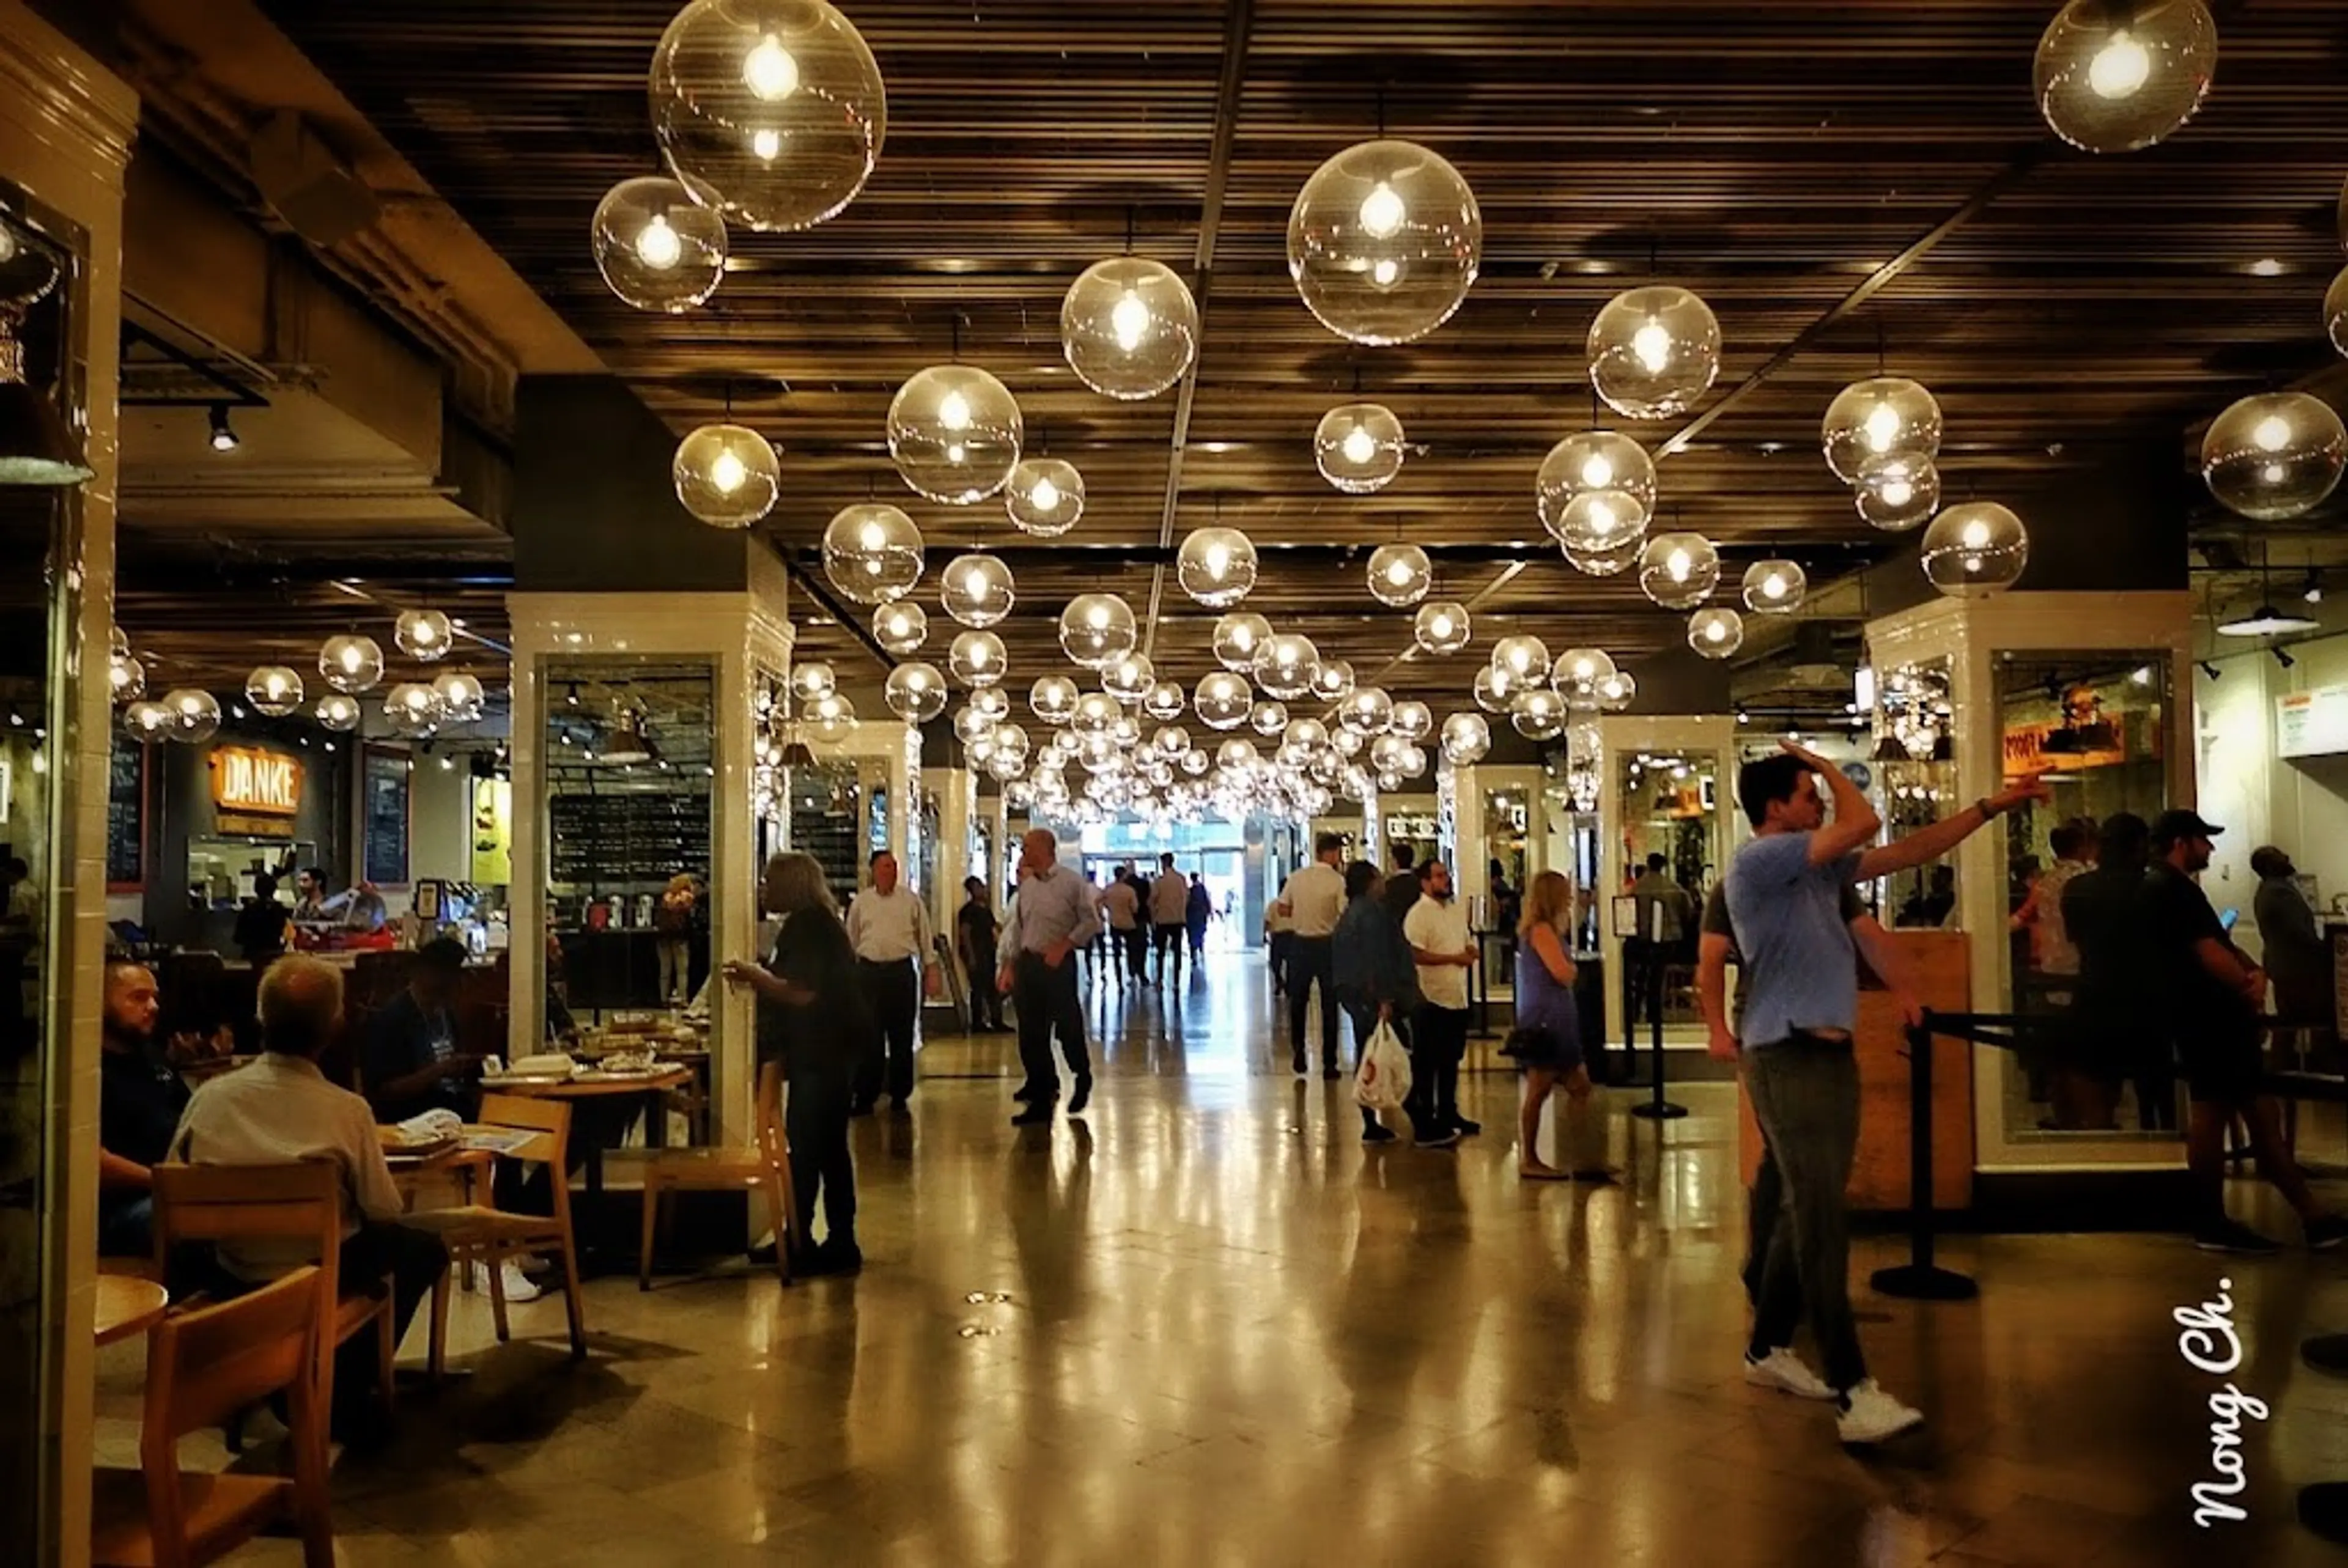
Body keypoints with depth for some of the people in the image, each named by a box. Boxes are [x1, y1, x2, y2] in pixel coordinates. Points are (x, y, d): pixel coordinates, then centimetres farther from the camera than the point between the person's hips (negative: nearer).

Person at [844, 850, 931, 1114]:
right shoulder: (861, 902, 6)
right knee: (869, 1035, 3)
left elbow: (924, 935, 7)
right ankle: (865, 1097, 10)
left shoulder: (911, 900, 3)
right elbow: (851, 940, 13)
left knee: (902, 1035, 5)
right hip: (869, 971, 1)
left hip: (902, 970, 0)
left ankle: (900, 1096, 14)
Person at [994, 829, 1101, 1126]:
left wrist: (1063, 946, -14)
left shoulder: (1072, 883, -9)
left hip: (1058, 965, -5)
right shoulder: (1027, 886, 9)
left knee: (1069, 1030, 4)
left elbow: (1091, 921, -9)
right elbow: (1018, 928, 13)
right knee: (1031, 1036, 7)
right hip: (1028, 964, 6)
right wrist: (1010, 967, 11)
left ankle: (1082, 1084, 31)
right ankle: (1040, 1101, 16)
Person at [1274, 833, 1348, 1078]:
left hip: (1300, 943, 3)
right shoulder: (1338, 881, -14)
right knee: (1329, 1005, 7)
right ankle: (1329, 1064, 10)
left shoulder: (1296, 877, -2)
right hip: (1327, 945, -3)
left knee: (1298, 1002, 17)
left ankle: (1298, 1057, 20)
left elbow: (1282, 910, 2)